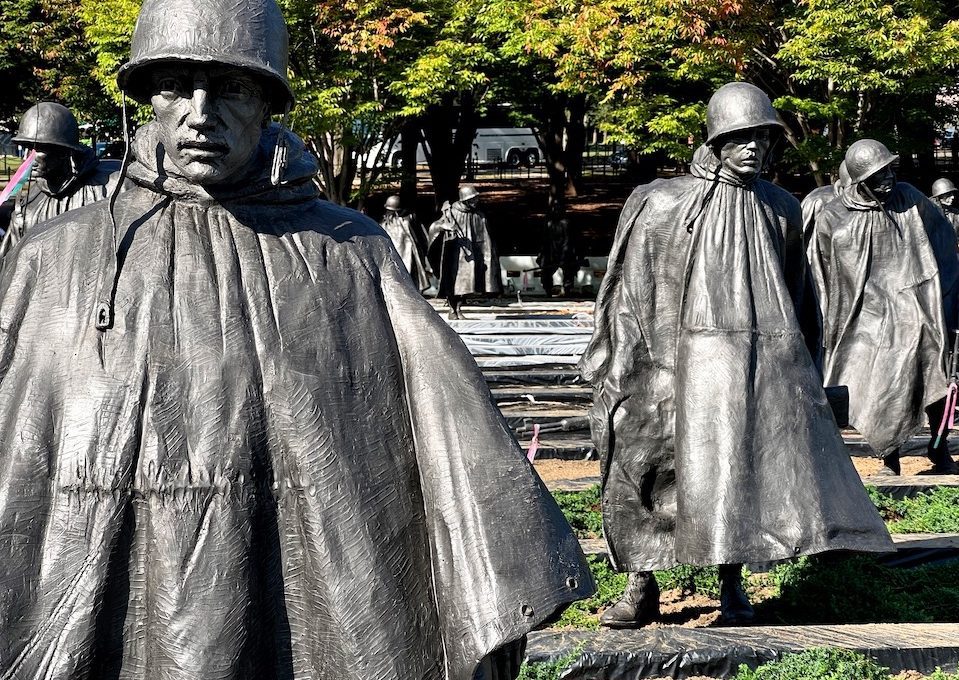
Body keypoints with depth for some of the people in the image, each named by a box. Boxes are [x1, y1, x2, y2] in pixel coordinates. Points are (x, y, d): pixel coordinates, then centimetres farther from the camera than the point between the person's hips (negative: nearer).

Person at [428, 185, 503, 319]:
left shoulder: (479, 215, 3)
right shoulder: (452, 213, -6)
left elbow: (485, 239, 6)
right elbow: (434, 227, -13)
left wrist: (486, 257, 1)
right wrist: (448, 225, -33)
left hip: (470, 252, 3)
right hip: (454, 252, -3)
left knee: (466, 281, 0)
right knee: (453, 281, -1)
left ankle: (459, 310, 9)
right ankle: (452, 310, 10)